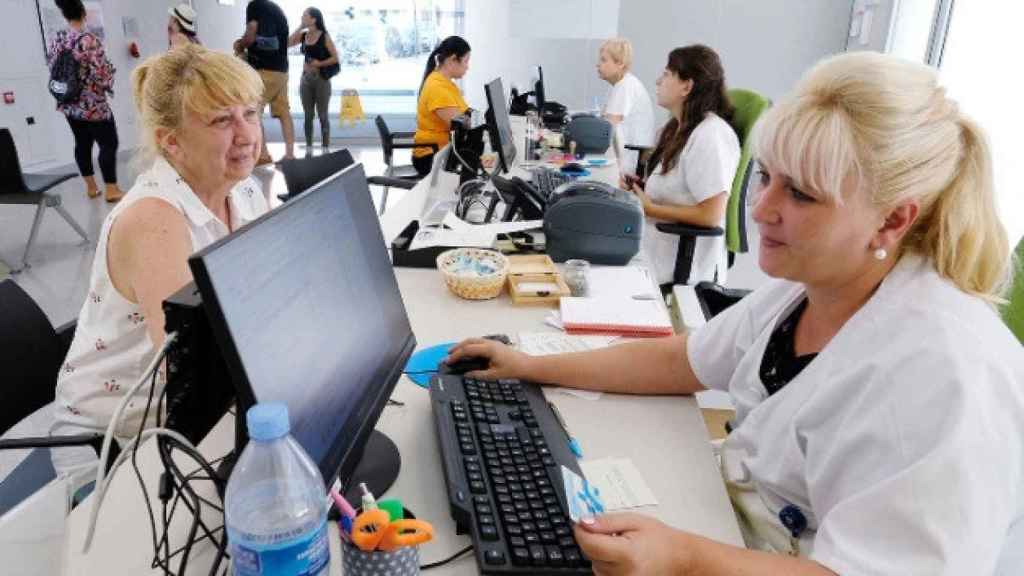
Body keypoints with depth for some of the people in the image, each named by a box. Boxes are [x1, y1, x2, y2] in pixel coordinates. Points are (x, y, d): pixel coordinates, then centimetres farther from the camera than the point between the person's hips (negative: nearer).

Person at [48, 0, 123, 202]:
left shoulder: (56, 40, 3)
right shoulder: (89, 40, -17)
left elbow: (51, 66, 11)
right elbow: (102, 74, -19)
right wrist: (108, 85, 1)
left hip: (68, 104, 7)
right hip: (93, 105, -7)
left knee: (82, 143, 15)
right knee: (109, 144, 2)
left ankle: (90, 186, 23)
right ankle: (111, 189, 3)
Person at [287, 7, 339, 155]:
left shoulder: (325, 37, -5)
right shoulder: (303, 36, 8)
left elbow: (335, 58, -7)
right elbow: (286, 43, -2)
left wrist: (319, 64, -15)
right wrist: (299, 28, 0)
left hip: (322, 79, -5)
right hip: (306, 78, 5)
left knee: (322, 115, 0)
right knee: (308, 115, 6)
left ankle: (325, 149, 5)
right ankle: (308, 149, 12)